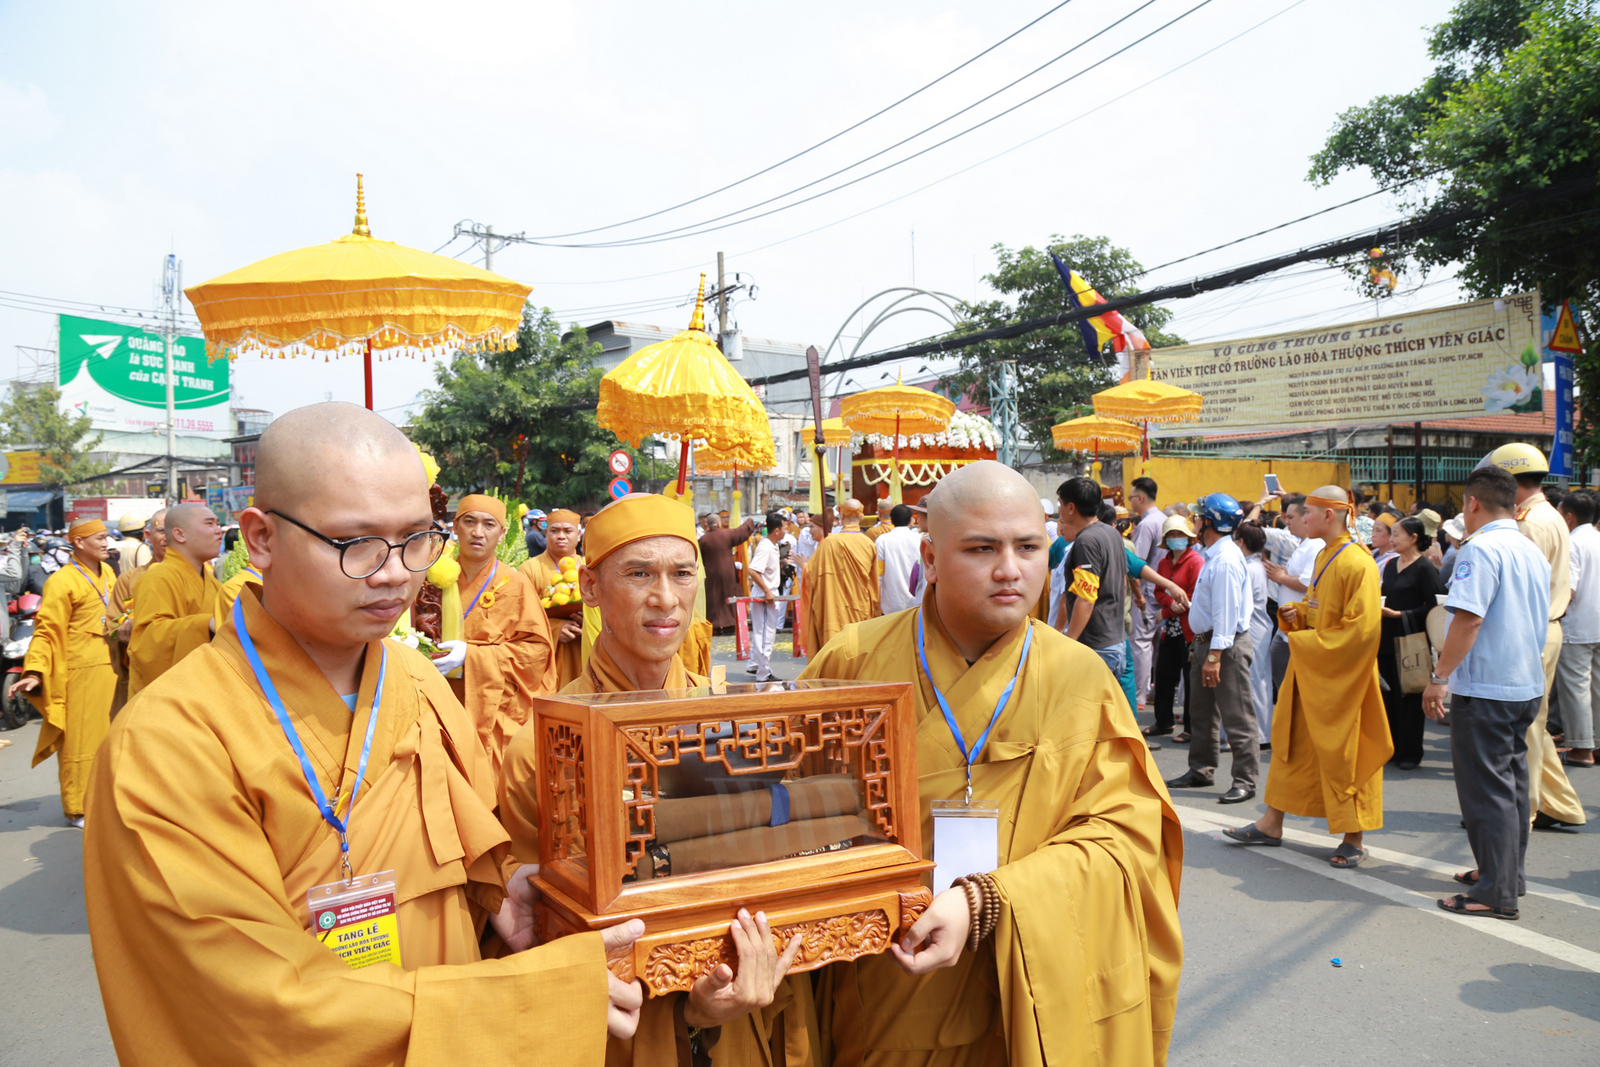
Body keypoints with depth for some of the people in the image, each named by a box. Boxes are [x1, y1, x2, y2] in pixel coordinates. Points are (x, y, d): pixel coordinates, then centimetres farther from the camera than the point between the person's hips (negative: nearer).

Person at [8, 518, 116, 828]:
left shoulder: (108, 573, 12)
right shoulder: (62, 581, -10)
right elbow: (46, 631, -14)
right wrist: (34, 672, -21)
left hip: (110, 669, 7)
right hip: (80, 671, -7)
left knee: (105, 736, 13)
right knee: (79, 740, 0)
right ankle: (77, 808, 10)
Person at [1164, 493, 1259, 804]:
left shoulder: (1226, 559, -20)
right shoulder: (1213, 556, 12)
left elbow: (1226, 612, -24)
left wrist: (1215, 655, -25)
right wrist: (1204, 649, 16)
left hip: (1226, 645, -11)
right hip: (1205, 640, 11)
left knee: (1236, 716, -2)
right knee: (1201, 712, 19)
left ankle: (1245, 780, 6)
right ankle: (1201, 771, 31)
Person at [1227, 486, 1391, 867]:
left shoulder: (1357, 564, -18)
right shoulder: (1323, 557, 10)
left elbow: (1363, 627, -23)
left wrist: (1309, 642, -19)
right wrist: (1296, 612, 2)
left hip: (1340, 675, -9)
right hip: (1310, 666, 9)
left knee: (1342, 751, 0)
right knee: (1291, 738, 13)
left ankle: (1353, 839, 13)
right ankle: (1272, 824, 22)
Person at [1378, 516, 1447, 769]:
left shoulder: (1424, 567, -9)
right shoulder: (1391, 565, 12)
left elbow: (1432, 607, -13)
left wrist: (1399, 614, -18)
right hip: (1387, 638, 7)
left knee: (1408, 696, 1)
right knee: (1387, 694, 9)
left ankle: (1410, 753, 12)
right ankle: (1391, 747, 19)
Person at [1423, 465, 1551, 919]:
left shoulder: (1481, 548, -16)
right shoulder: (1534, 552, 11)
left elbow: (1468, 618, -23)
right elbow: (1540, 621, 20)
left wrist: (1440, 676, -18)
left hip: (1484, 689, -9)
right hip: (1527, 684, 9)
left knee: (1487, 788, -3)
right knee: (1513, 781, 17)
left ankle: (1496, 893, 0)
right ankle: (1510, 872, 29)